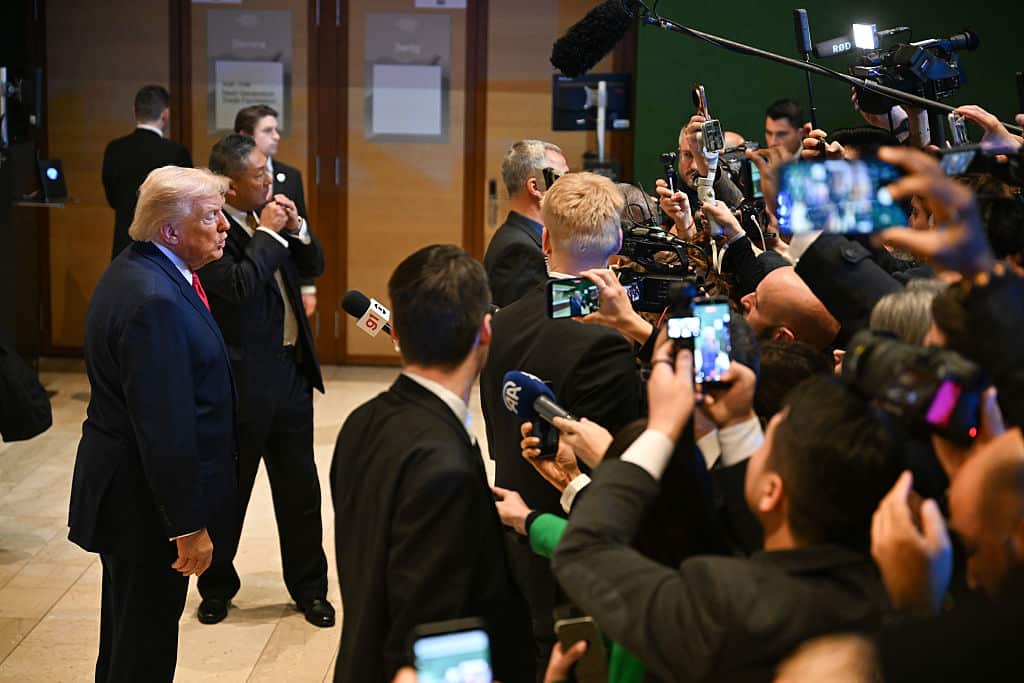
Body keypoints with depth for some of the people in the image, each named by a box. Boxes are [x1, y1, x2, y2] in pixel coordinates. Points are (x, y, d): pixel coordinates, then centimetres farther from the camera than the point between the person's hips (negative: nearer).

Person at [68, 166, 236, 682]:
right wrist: (189, 525, -23)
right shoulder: (154, 300, -27)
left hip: (126, 484, 10)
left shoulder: (139, 271, 6)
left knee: (129, 625, 25)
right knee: (148, 641, 5)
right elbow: (165, 427, -27)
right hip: (145, 501, -10)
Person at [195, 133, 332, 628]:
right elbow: (237, 286, -29)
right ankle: (216, 588, 30)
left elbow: (313, 268, 14)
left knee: (300, 489, 14)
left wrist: (296, 229, -3)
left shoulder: (268, 216, 6)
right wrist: (269, 234, -20)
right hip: (241, 379, -7)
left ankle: (309, 588, 28)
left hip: (290, 370, 7)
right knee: (228, 491, 11)